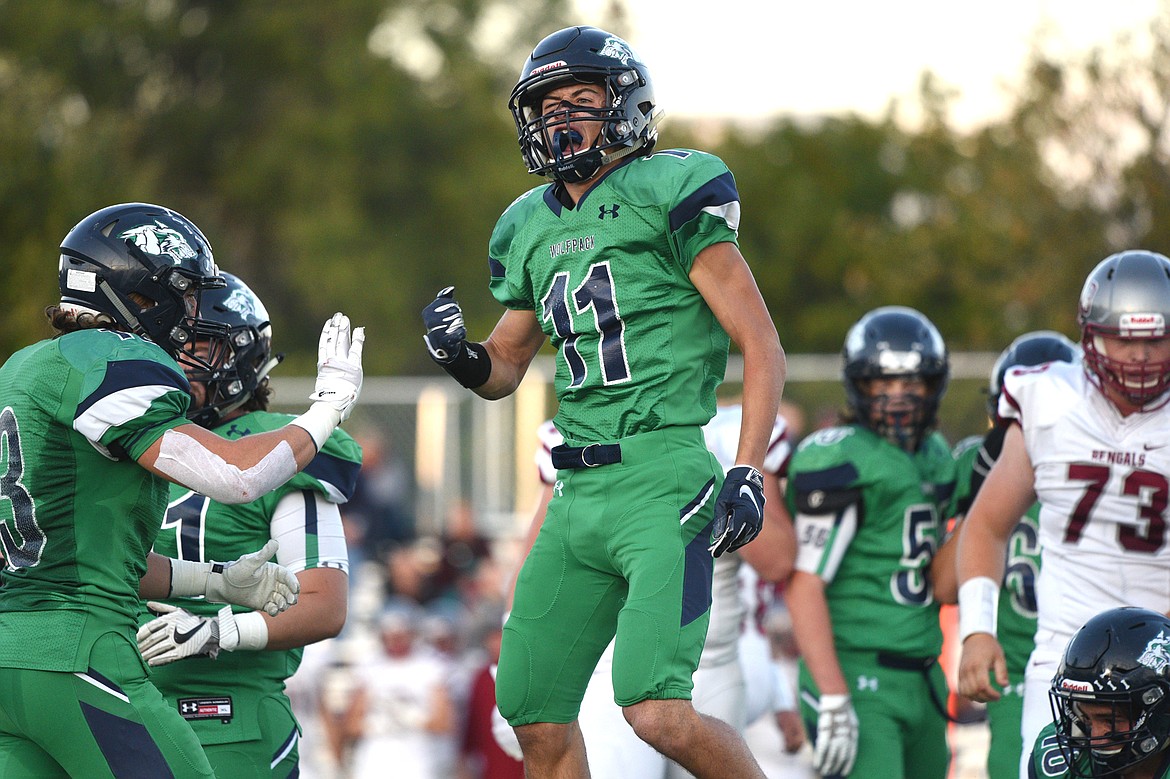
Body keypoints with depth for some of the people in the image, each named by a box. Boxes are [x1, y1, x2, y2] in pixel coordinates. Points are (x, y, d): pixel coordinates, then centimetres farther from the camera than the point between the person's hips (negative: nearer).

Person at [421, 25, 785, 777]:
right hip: (579, 494, 7)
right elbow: (506, 368, 28)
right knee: (537, 716, 8)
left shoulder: (670, 199, -5)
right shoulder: (533, 229, 16)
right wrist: (463, 357, 5)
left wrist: (749, 473, -15)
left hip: (663, 483, -7)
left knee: (657, 712, -19)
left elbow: (762, 347, -5)